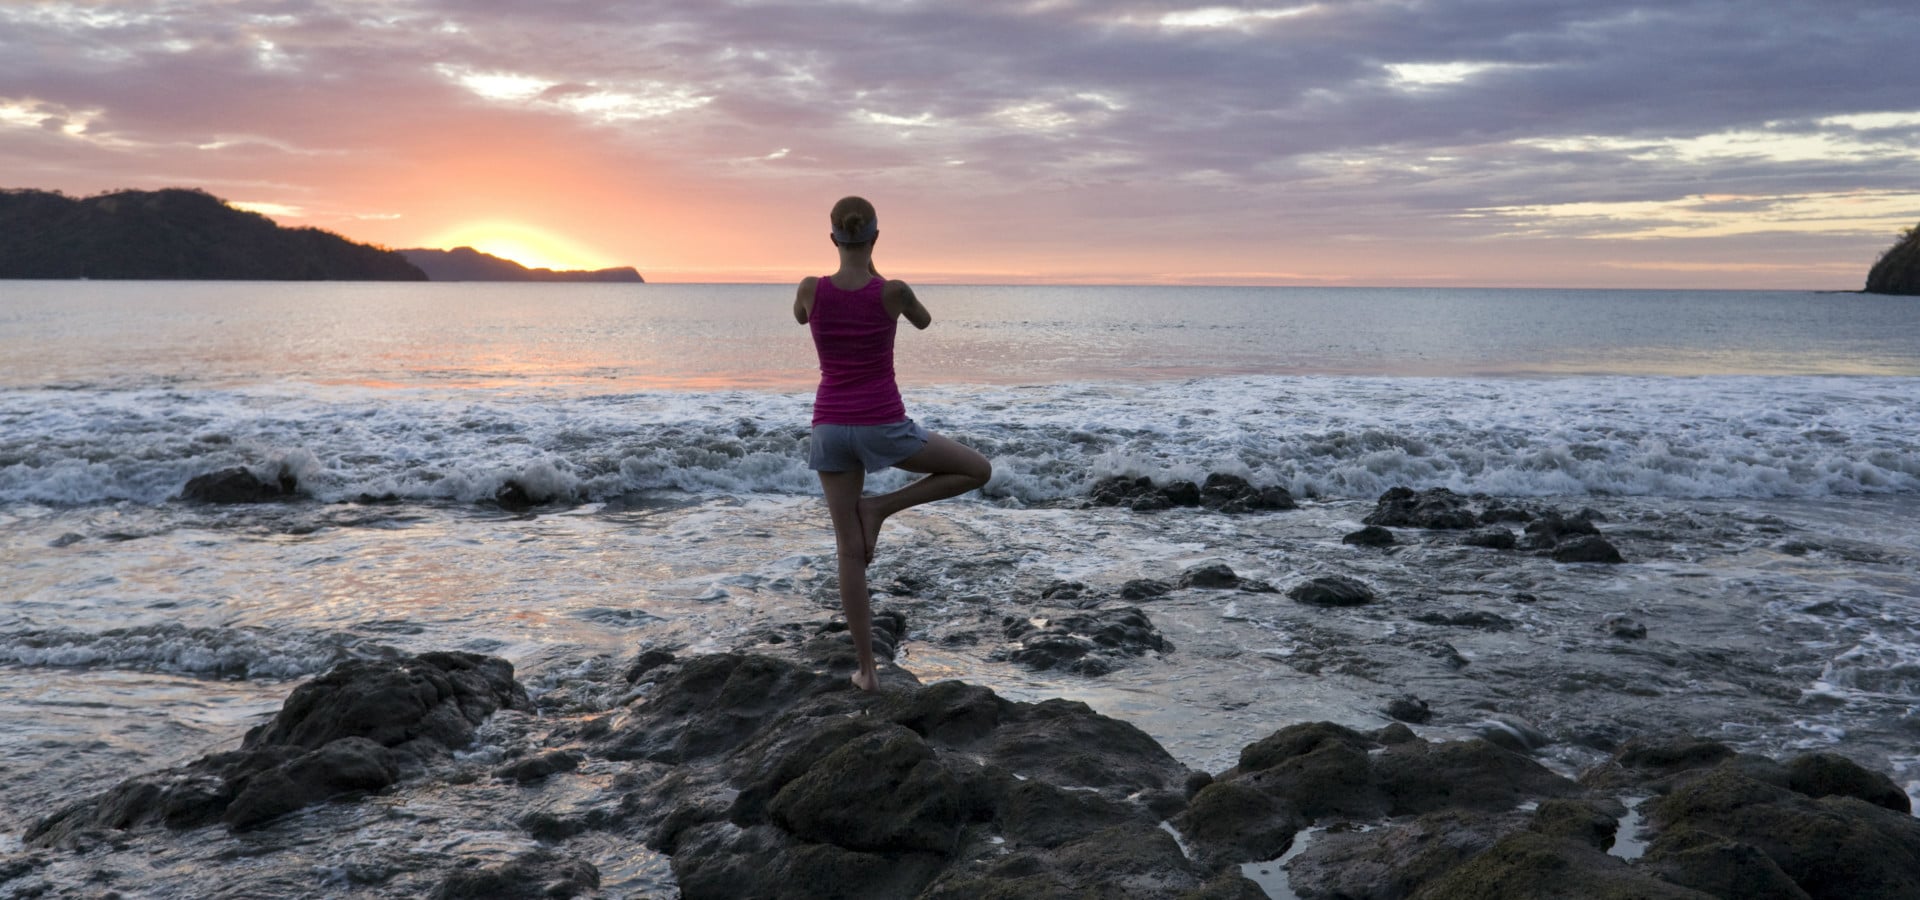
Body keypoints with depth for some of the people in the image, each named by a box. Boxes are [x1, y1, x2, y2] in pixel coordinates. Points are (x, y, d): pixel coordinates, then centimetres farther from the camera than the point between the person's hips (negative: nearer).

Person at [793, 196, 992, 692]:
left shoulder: (811, 288, -7)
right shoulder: (894, 292, -12)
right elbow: (924, 321, 13)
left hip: (830, 428, 3)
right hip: (883, 427, -3)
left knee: (849, 549, 10)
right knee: (979, 470, 16)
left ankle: (867, 668, 12)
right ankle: (879, 507, 6)